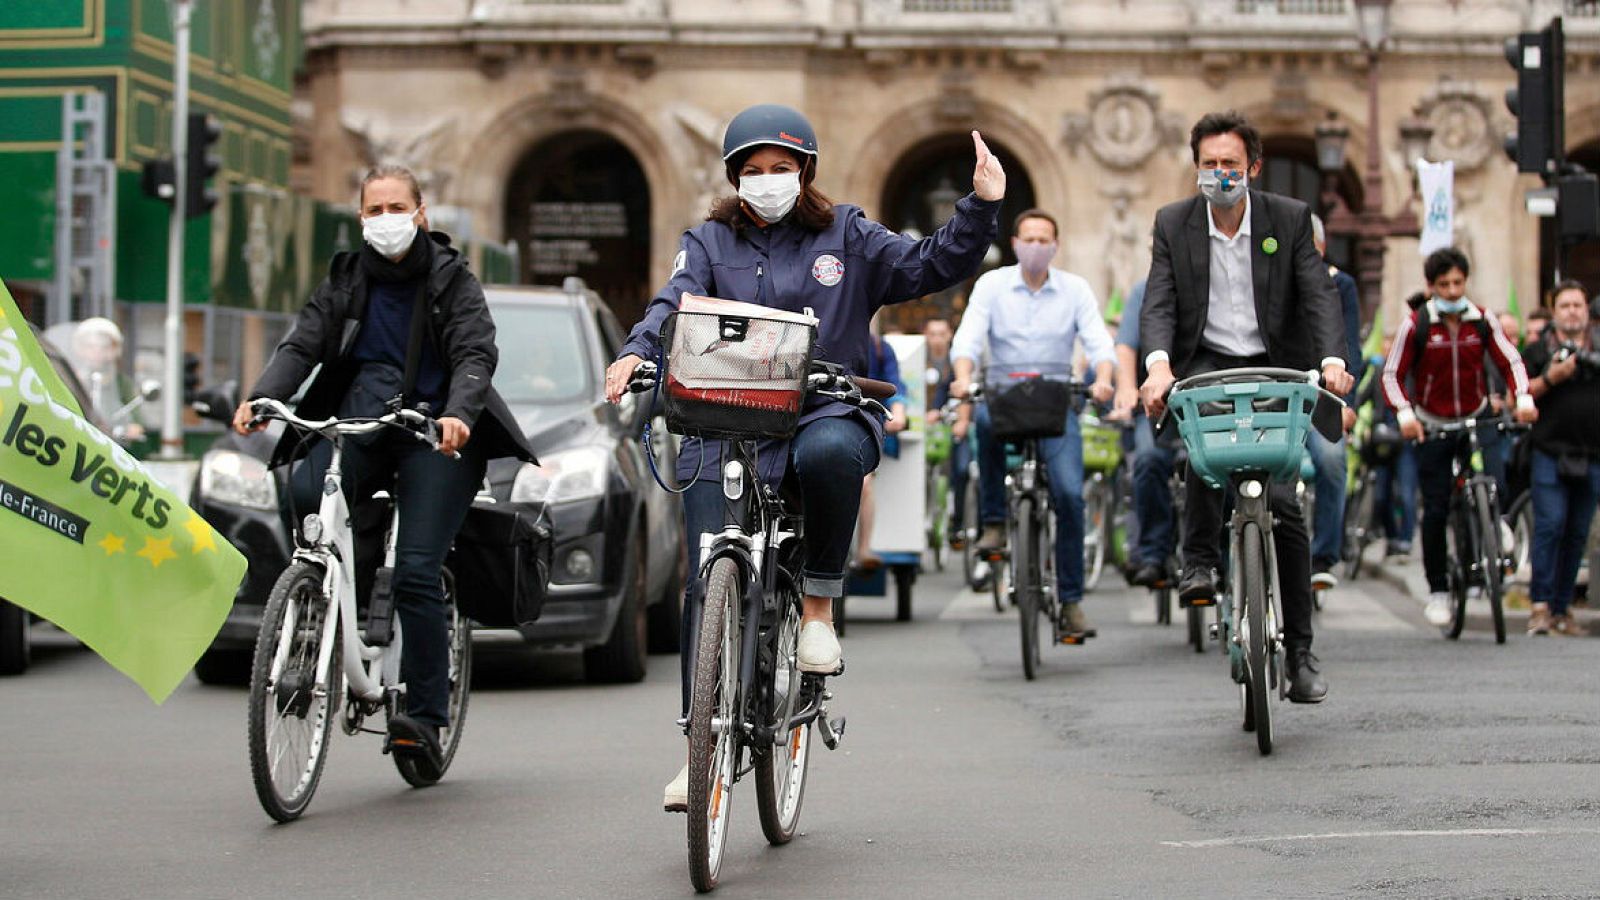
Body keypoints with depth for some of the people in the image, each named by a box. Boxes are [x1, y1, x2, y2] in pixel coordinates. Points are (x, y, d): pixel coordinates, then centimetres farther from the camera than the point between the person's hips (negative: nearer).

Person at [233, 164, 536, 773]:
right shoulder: (346, 280, 14)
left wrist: (458, 414, -29)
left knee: (416, 573, -16)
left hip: (434, 432, -3)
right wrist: (260, 398, -18)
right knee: (303, 491, -30)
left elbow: (477, 355, -8)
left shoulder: (451, 279, 5)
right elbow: (301, 344, 2)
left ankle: (425, 714, -9)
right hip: (358, 424, 3)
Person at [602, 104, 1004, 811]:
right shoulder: (710, 242, 14)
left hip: (825, 412, -1)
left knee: (829, 453, -40)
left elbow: (929, 267, 9)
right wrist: (638, 352, -22)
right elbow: (675, 302, -2)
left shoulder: (845, 236, 13)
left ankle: (819, 605, -19)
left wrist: (980, 208, -6)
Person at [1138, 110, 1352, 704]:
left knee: (1286, 506, -6)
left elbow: (1319, 296, -10)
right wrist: (1159, 364, -29)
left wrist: (1332, 360, -28)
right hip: (1205, 363, 0)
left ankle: (1299, 650, 1)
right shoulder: (1173, 224, -1)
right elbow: (1158, 303, -9)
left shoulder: (1291, 219, -2)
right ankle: (1200, 562, -24)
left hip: (1271, 367, 0)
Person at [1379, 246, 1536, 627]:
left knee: (1494, 480, -24)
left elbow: (1510, 361, 0)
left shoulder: (1483, 321, -1)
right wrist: (1404, 414, -23)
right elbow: (1392, 375, -7)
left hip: (1477, 418, 1)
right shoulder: (1415, 325, -8)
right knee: (1436, 509, -1)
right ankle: (1438, 591, 10)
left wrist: (1524, 398, -17)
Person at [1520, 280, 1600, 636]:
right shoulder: (1539, 350, 6)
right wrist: (1550, 379, -13)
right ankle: (1541, 604, -10)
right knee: (1550, 525, -12)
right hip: (1551, 453, -3)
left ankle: (1562, 608, 12)